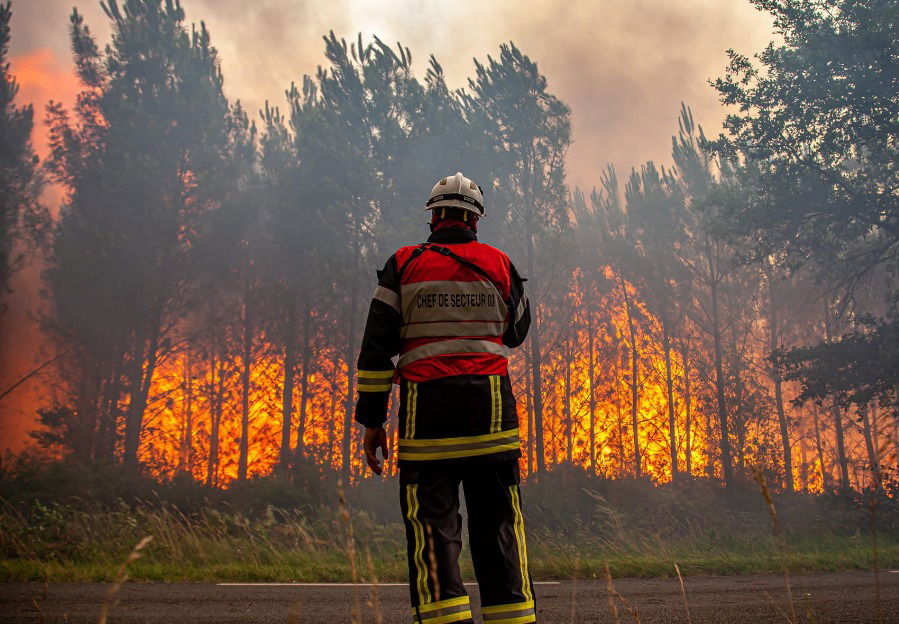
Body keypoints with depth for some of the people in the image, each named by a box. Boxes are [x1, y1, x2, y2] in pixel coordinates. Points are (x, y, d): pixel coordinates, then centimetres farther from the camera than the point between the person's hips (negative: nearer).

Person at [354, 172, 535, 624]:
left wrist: (372, 421, 3)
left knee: (432, 524, -1)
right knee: (498, 523, 6)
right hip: (491, 406, 2)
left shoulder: (404, 265, 5)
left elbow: (376, 348, 0)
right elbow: (516, 332, 24)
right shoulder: (499, 265, 9)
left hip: (426, 409, -1)